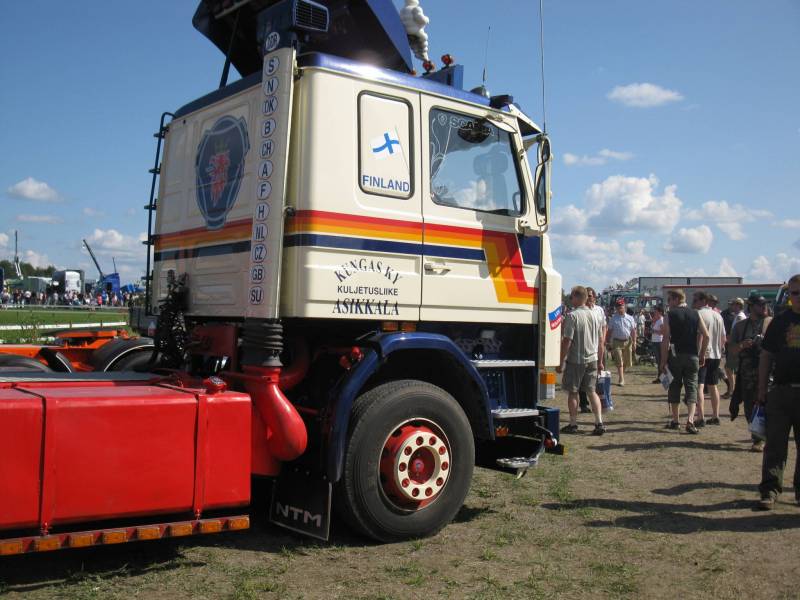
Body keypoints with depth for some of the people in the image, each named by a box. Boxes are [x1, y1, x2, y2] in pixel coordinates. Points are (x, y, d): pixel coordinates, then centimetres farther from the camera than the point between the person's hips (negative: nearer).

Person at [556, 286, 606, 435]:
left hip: (575, 360, -6)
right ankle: (599, 423, 4)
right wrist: (600, 361, 20)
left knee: (572, 392, 7)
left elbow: (567, 341, -17)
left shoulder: (572, 316, -14)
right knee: (592, 391, 12)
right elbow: (600, 342, 12)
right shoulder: (594, 315, 6)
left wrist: (561, 362, -10)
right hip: (592, 359, 6)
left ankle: (573, 424, 12)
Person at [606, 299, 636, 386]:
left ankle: (622, 374, 34)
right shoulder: (613, 319, 1)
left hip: (627, 341, 2)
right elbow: (609, 331, 3)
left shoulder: (630, 318, 5)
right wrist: (607, 342, 0)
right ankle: (621, 379, -8)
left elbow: (633, 331, 7)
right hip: (617, 342, -2)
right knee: (619, 362, -9)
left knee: (627, 362, 11)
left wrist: (634, 341, 1)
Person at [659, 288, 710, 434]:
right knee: (691, 386, 4)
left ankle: (675, 421, 17)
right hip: (692, 356, 2)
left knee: (675, 386, 11)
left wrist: (663, 361, -7)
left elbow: (666, 339, -9)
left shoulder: (670, 314, -4)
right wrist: (702, 355, 11)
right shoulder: (695, 314, 5)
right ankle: (690, 420, -12)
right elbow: (706, 336, 2)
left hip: (675, 356, -2)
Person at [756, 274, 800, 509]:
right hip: (781, 391, 1)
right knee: (775, 444, 2)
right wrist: (762, 389, 4)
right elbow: (766, 356, 9)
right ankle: (770, 490, 6)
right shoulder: (780, 321, 6)